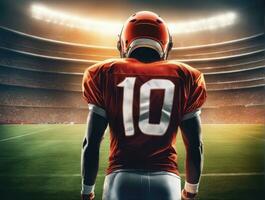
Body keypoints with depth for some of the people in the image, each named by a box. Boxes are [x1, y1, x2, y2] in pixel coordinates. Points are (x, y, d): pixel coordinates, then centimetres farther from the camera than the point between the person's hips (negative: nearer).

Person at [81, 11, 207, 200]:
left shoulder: (107, 74, 3)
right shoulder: (183, 77, 5)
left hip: (121, 179, 0)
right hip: (166, 181, 1)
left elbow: (91, 143, 1)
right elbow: (195, 145, 7)